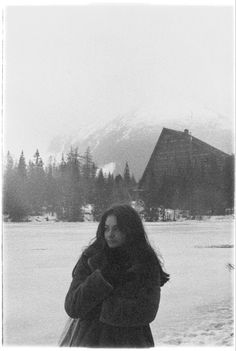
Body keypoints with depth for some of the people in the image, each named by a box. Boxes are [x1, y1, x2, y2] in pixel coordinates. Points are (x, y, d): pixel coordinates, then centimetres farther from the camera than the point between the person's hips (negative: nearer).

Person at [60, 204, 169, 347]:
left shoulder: (147, 264, -5)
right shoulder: (90, 259, -3)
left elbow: (146, 311, -14)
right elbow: (72, 307, -8)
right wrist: (103, 276, -19)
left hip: (130, 341, -1)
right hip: (88, 340, 1)